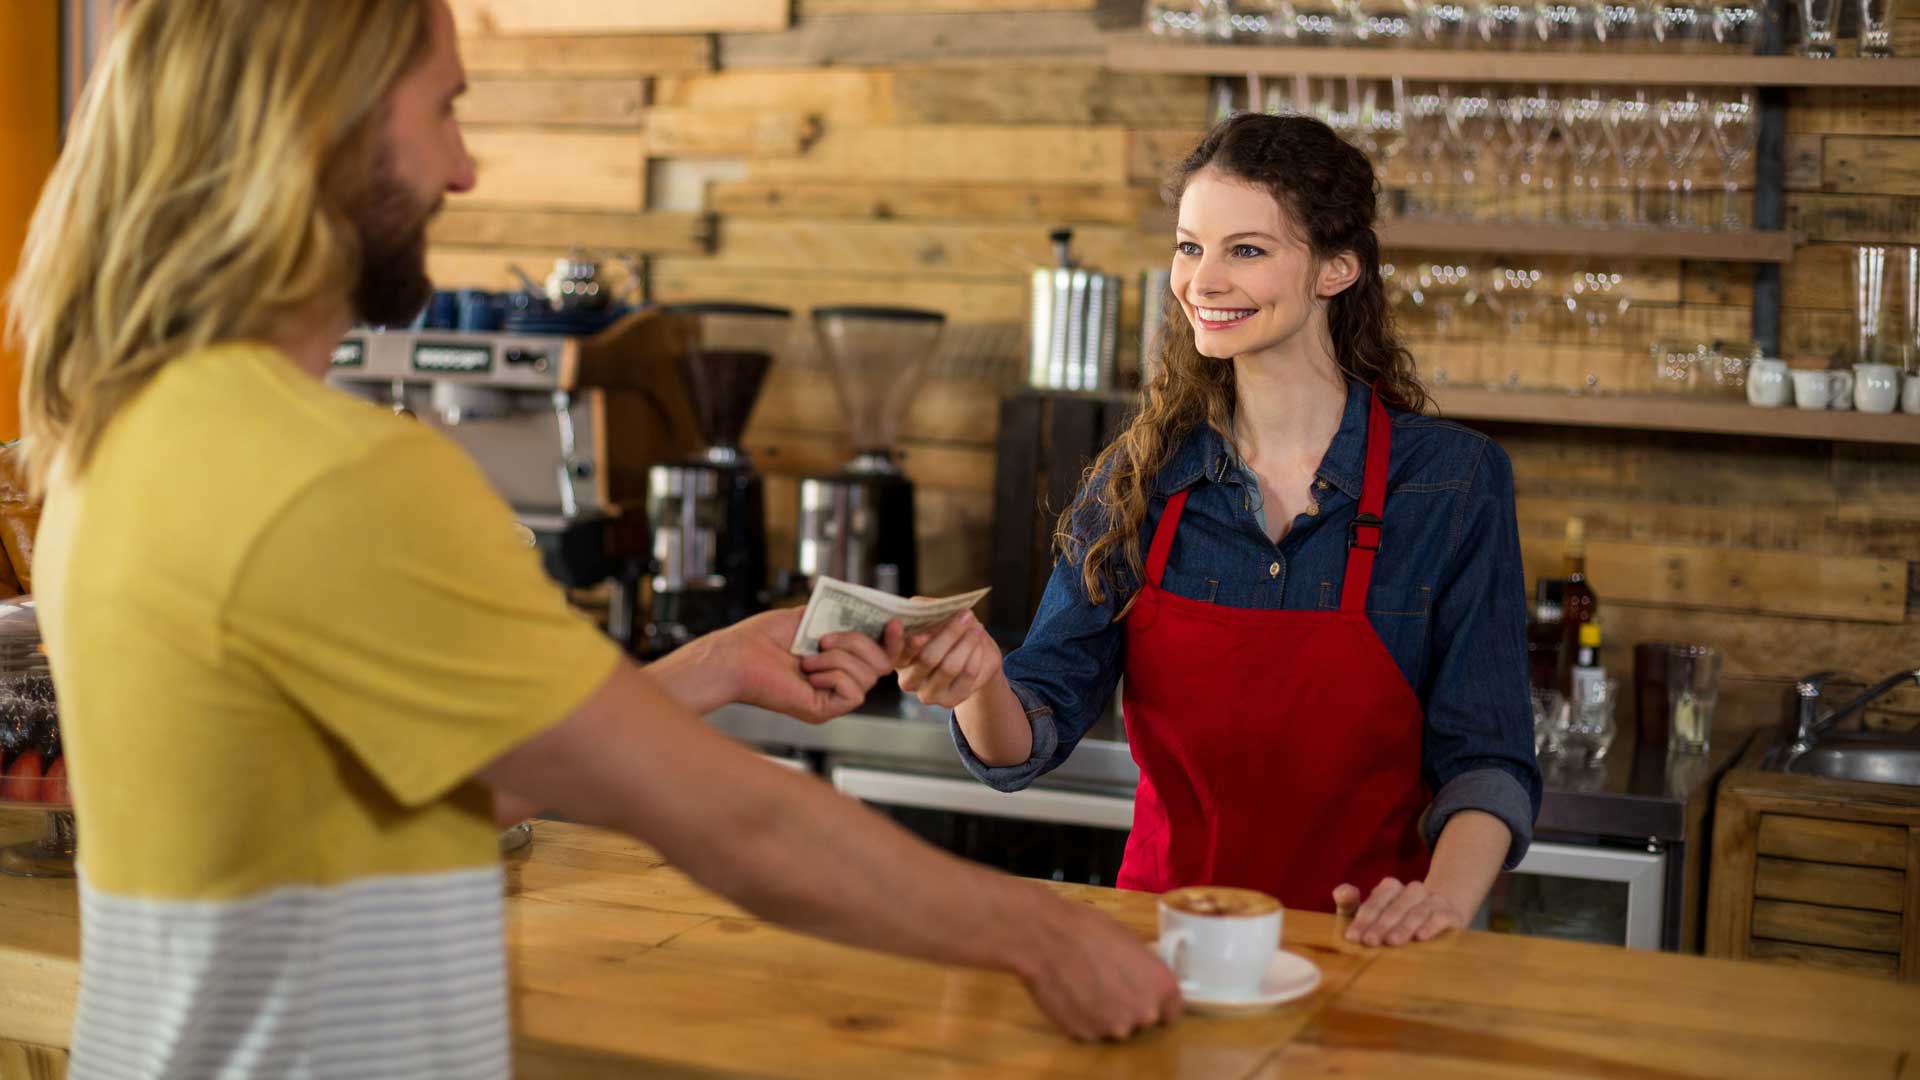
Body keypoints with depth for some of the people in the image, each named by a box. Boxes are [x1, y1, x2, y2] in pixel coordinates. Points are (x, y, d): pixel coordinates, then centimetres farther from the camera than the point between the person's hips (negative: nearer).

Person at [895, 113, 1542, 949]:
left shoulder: (1452, 480, -3)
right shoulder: (1139, 478, 4)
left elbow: (1485, 759, -4)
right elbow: (1028, 745, 0)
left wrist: (1443, 897, -23)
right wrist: (981, 685, -22)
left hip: (1357, 945, -1)